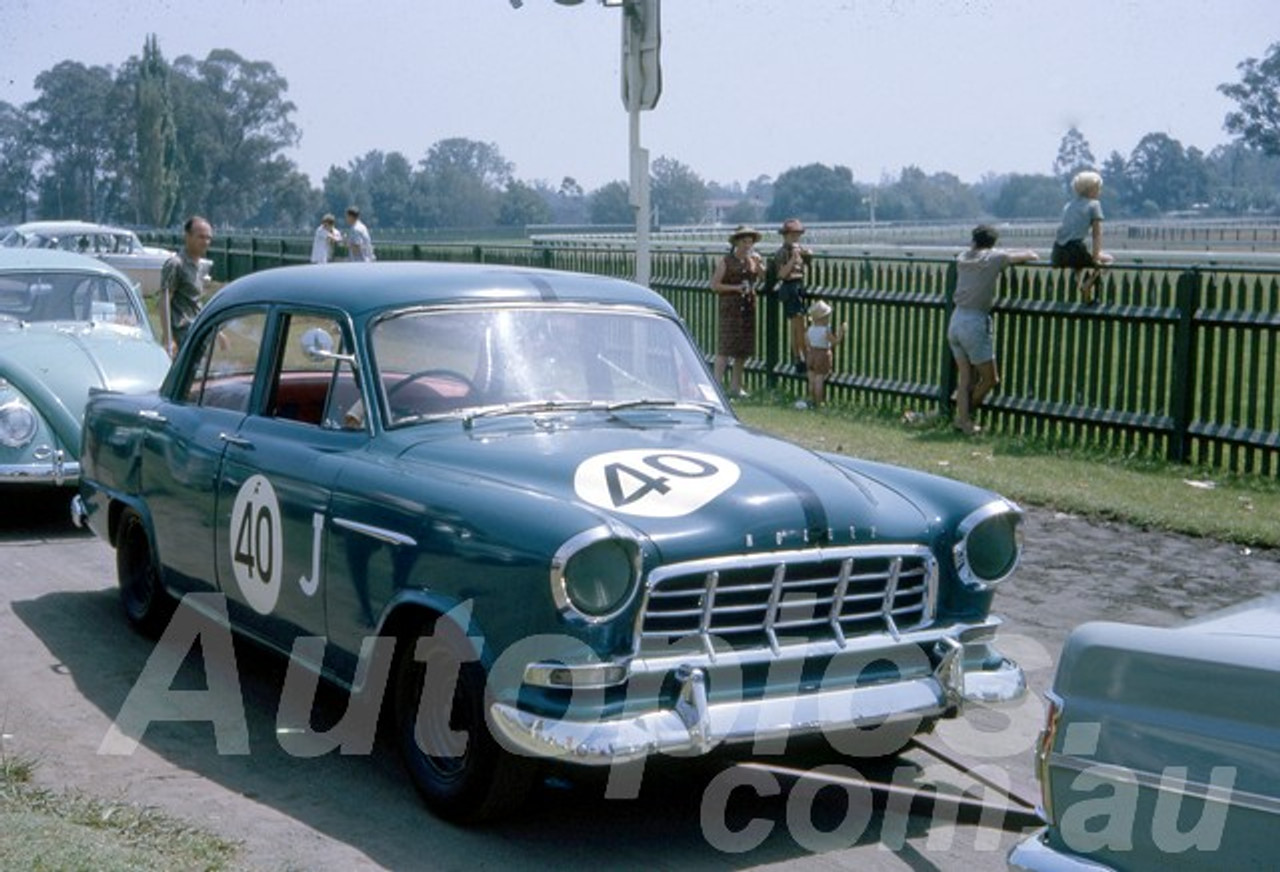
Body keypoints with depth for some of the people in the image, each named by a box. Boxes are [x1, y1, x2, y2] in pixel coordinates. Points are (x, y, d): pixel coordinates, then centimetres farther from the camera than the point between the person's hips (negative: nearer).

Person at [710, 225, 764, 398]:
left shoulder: (754, 260, 10)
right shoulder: (726, 261, -3)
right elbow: (714, 285, -5)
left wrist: (759, 265, -10)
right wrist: (735, 287, -14)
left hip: (748, 306, 5)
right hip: (730, 307, -5)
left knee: (744, 348, 6)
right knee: (725, 346, -11)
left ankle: (735, 387, 14)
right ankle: (717, 385, -11)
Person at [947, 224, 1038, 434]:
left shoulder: (962, 258, 10)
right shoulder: (994, 257, -5)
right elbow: (1027, 255, 7)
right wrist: (1031, 255, 31)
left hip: (956, 321, 7)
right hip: (975, 323, -6)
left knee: (965, 376, 11)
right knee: (989, 378, 7)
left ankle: (963, 420, 7)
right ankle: (965, 415, 13)